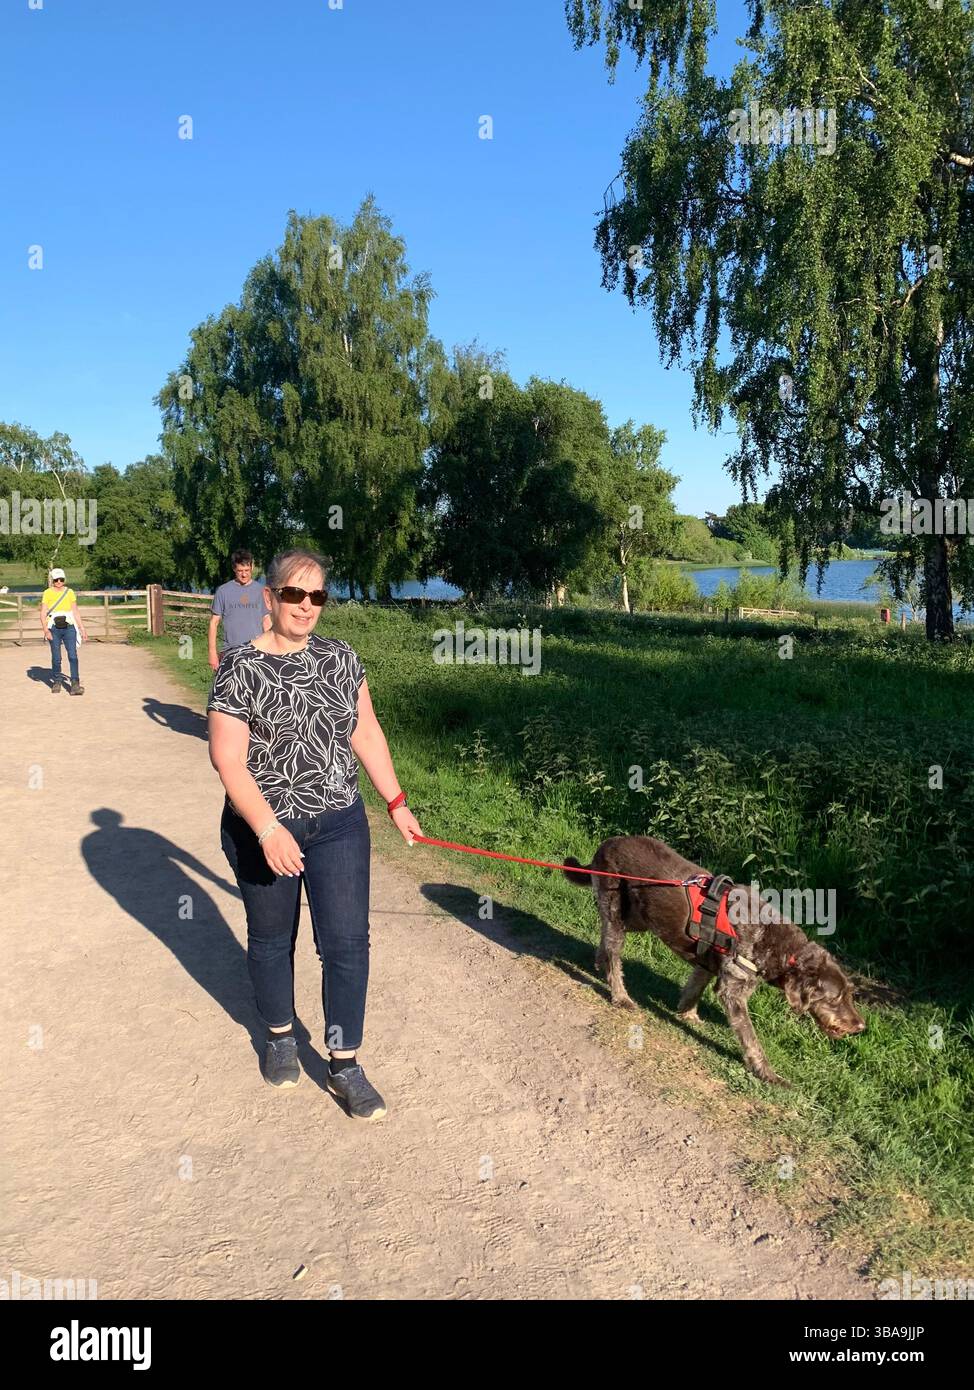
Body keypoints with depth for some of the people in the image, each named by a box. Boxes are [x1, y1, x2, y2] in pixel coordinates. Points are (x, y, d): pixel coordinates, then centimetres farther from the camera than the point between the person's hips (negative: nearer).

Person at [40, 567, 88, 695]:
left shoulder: (70, 592, 8)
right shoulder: (47, 593, 1)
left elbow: (76, 612, 11)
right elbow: (43, 613, -3)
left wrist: (82, 629, 8)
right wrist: (46, 630, -14)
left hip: (69, 628, 1)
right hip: (54, 629, -1)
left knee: (73, 656, -10)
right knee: (56, 658, 3)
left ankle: (75, 685, -12)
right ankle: (57, 682, 20)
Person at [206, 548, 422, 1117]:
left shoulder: (341, 658, 0)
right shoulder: (240, 669, -12)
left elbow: (366, 733, 7)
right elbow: (228, 759, -16)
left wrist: (397, 802, 7)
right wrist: (268, 830, -24)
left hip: (339, 824, 3)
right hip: (263, 827, -2)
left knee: (347, 942, 1)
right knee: (272, 939, 16)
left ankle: (344, 1065, 16)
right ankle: (280, 1036, 41)